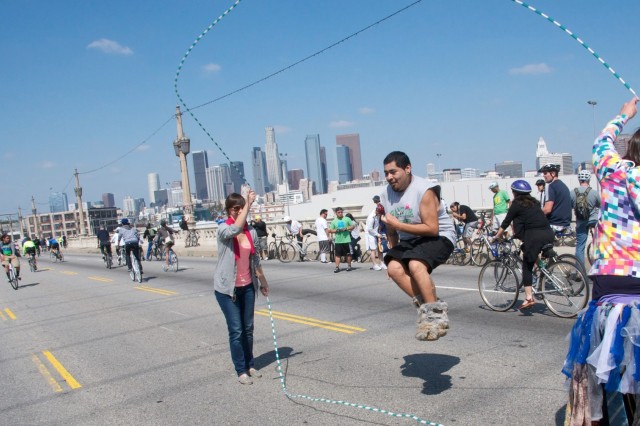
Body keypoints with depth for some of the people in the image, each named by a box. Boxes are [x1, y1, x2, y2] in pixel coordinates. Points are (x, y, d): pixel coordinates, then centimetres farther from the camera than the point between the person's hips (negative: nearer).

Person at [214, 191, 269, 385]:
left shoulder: (251, 231, 2)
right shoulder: (224, 229, -12)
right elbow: (235, 229, -37)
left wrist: (263, 281, 17)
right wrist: (248, 204, -35)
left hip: (248, 286, 5)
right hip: (227, 288, -5)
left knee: (248, 328, 14)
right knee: (236, 330, 0)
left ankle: (250, 365, 29)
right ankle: (241, 371, 13)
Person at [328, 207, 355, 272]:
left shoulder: (347, 219, 5)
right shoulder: (334, 221, 8)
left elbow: (353, 226, 5)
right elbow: (330, 230, 6)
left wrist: (346, 228, -11)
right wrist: (336, 230, -11)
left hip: (346, 240, -1)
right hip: (337, 241, 1)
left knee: (348, 254, 6)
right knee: (337, 255, -1)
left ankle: (349, 266, 19)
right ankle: (337, 267, 1)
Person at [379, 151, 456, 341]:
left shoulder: (424, 190, -19)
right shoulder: (387, 194, 3)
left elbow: (432, 229, -24)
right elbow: (391, 230, 16)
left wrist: (397, 224, -25)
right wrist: (394, 252, 12)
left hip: (439, 237, -7)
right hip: (409, 240, 7)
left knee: (415, 265, -33)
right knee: (394, 268, -21)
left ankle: (436, 314, -18)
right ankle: (427, 307, -8)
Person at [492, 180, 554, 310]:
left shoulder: (517, 204, 3)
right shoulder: (534, 202, 22)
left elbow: (506, 223, 6)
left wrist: (497, 236, 19)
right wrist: (517, 233, 43)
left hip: (534, 236, -7)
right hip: (549, 234, 7)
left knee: (527, 265, 1)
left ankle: (529, 298, -4)